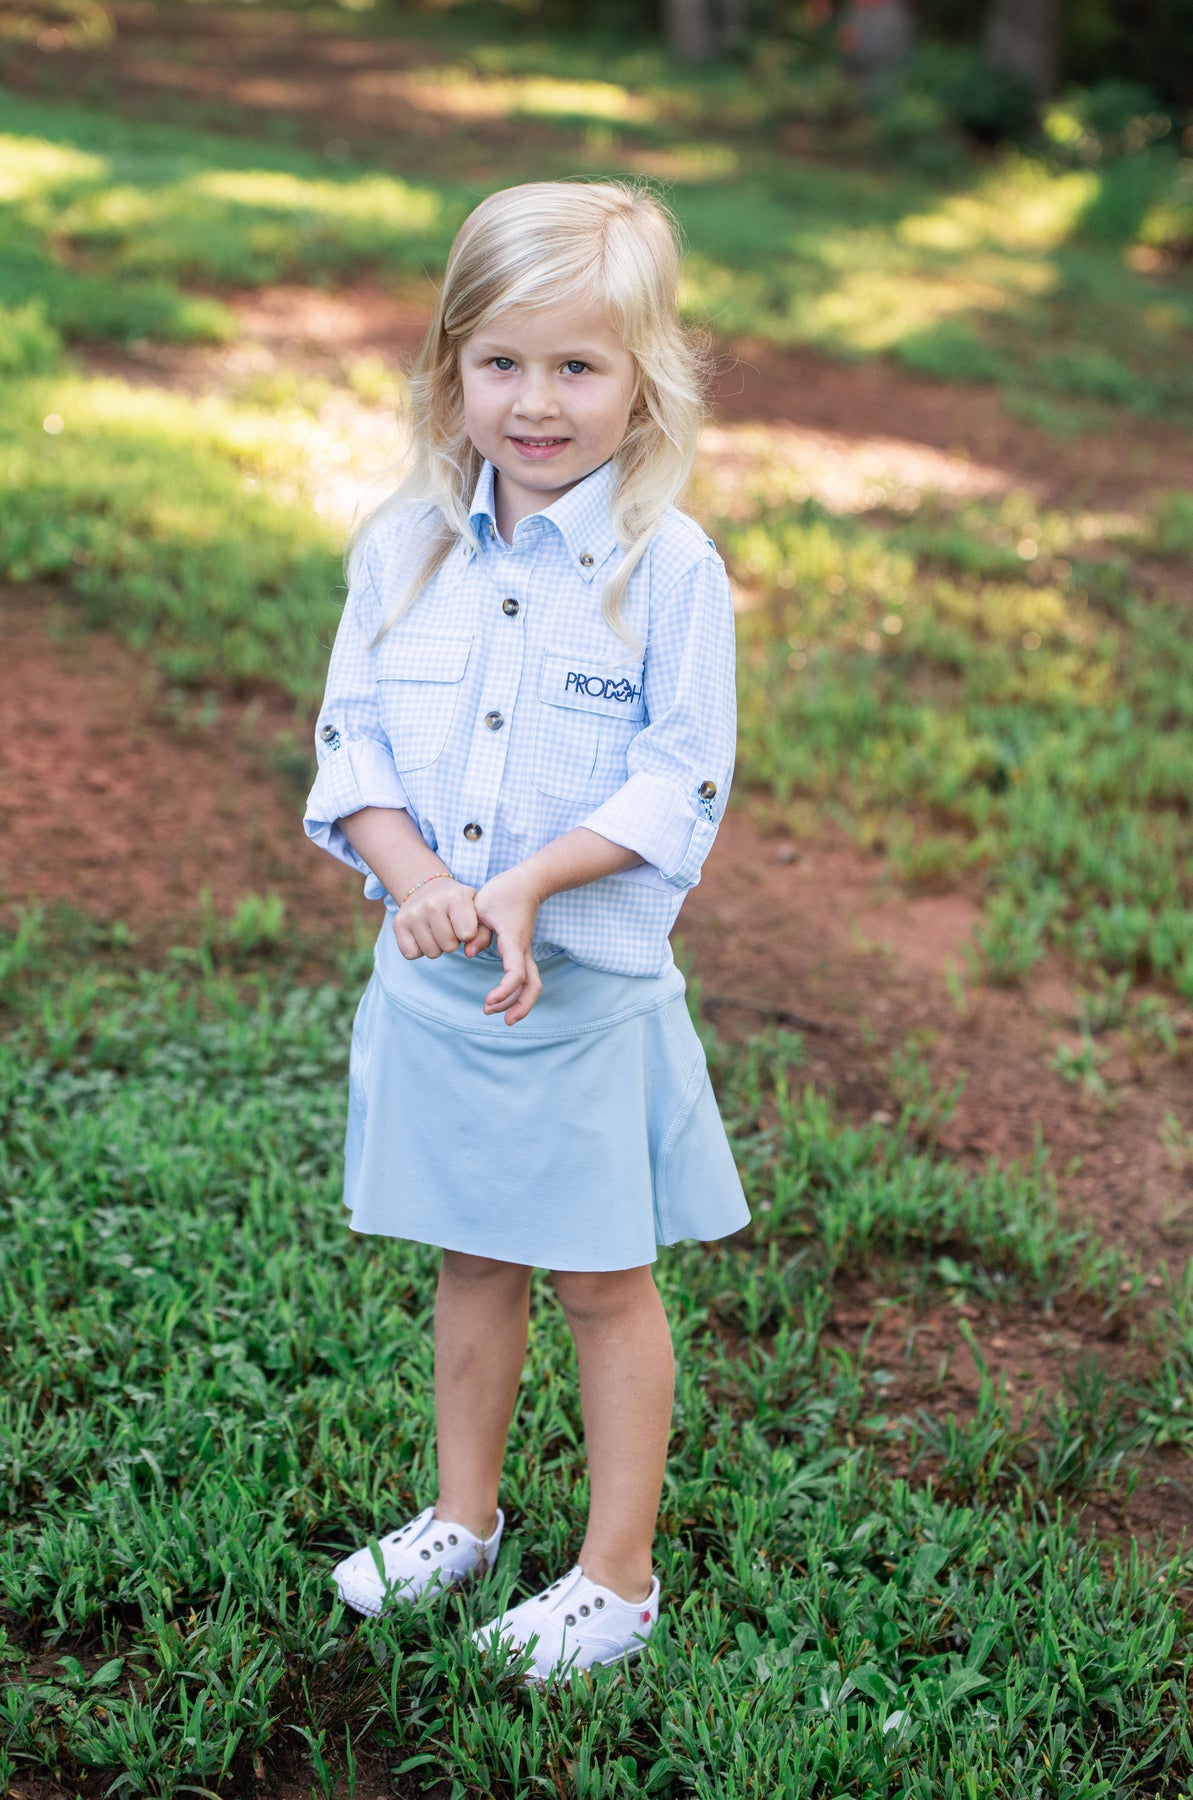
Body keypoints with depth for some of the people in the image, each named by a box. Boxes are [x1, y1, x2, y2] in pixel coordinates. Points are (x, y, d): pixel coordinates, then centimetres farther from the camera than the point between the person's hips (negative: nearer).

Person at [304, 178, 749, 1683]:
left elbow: (680, 785, -13)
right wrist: (415, 879, -16)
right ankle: (464, 1515, 40)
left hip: (592, 984, -4)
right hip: (431, 980, 4)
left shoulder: (669, 569, -12)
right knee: (471, 1259, 20)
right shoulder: (405, 548, 0)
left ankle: (619, 1574, 26)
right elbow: (350, 743, 2)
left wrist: (525, 884, -23)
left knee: (602, 1282, 10)